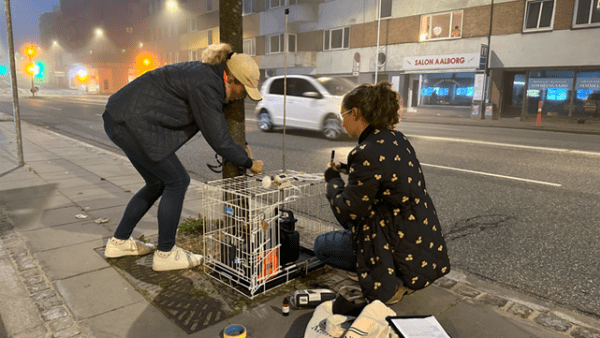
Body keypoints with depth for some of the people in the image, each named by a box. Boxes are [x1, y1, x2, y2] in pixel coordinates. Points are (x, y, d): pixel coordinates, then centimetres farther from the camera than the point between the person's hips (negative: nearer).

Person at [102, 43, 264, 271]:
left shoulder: (207, 74, 9)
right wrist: (249, 163, -5)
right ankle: (165, 254, 8)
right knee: (177, 181, -4)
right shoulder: (206, 85, -21)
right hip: (133, 124, -10)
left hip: (122, 120, 10)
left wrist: (240, 149, 15)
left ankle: (119, 242, 29)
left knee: (157, 183, 16)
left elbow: (216, 128, 21)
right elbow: (218, 139, -18)